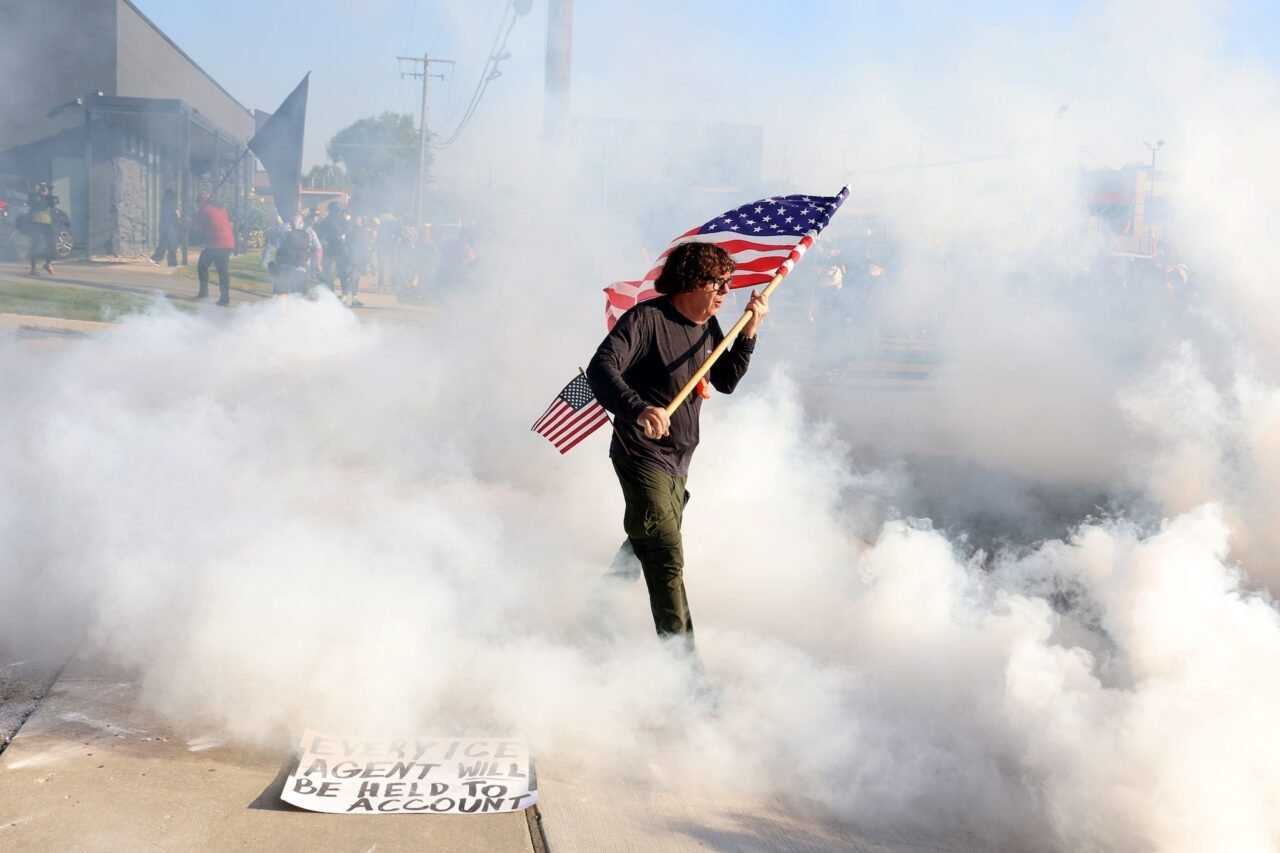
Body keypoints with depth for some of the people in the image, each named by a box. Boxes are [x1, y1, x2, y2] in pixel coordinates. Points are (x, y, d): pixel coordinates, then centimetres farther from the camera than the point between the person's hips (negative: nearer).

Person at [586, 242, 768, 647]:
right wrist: (639, 410, -49)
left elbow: (726, 382, 15)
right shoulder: (647, 318, -20)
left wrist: (749, 332, 2)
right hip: (642, 456, -9)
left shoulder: (708, 327, 6)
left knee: (646, 547, 24)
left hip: (678, 461, 9)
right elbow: (600, 369, -32)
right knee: (667, 556, -15)